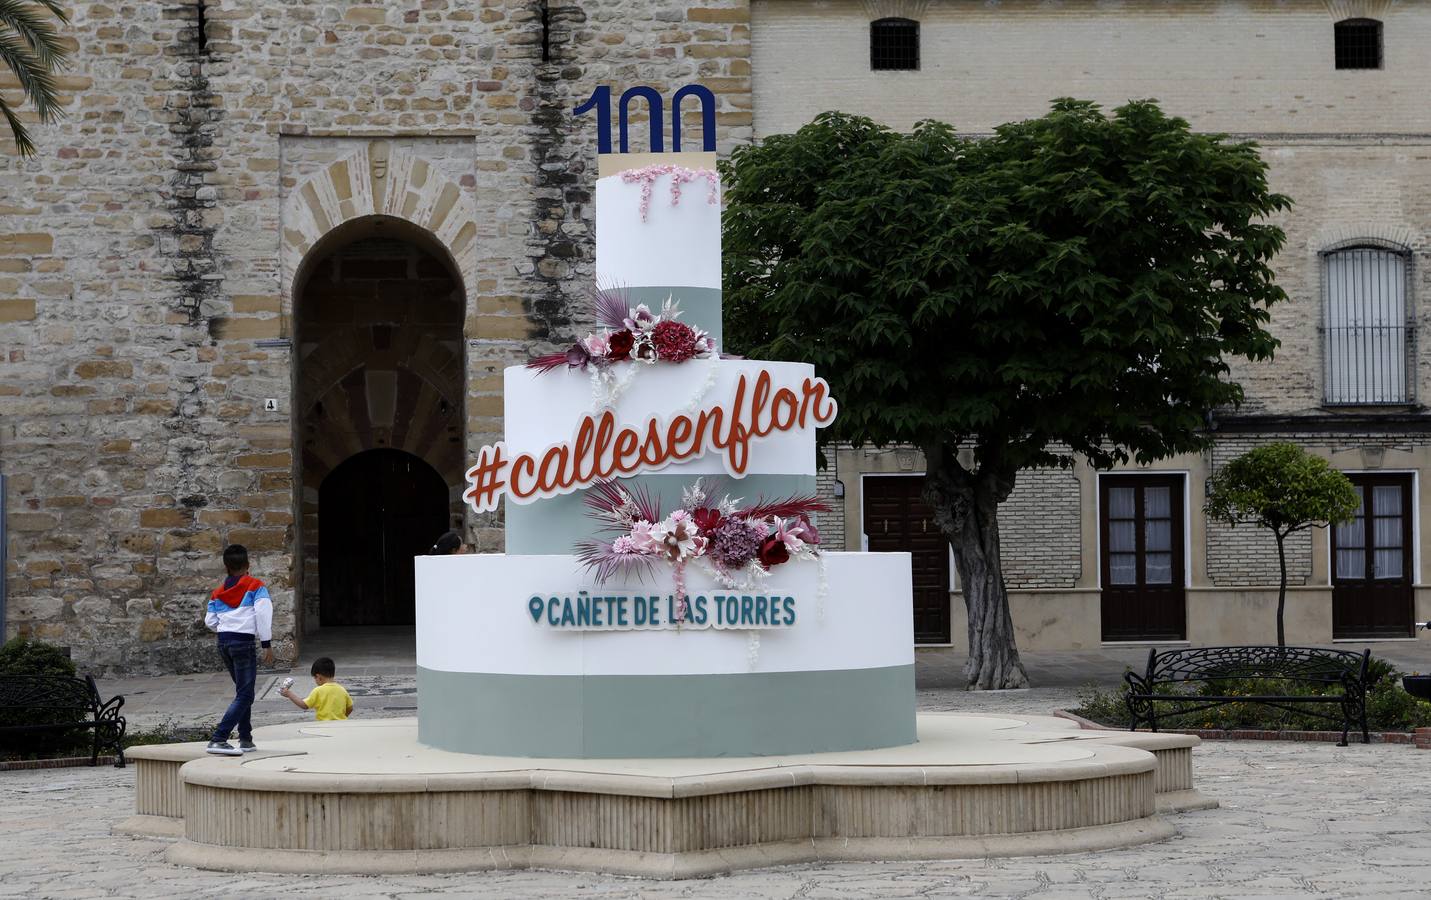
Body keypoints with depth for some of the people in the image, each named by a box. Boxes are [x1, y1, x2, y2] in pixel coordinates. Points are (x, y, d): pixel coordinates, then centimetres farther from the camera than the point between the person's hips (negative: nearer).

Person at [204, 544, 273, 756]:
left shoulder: (217, 594, 12)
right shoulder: (255, 586, -2)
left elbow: (210, 622, 9)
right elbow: (264, 614, -12)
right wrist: (267, 644, -10)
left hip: (223, 643, 6)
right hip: (244, 642, -6)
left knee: (243, 691, 20)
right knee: (244, 695, -6)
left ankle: (246, 740, 20)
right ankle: (218, 740, -20)